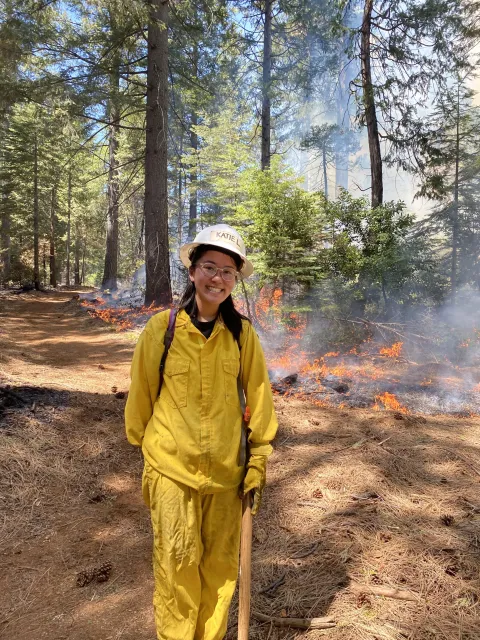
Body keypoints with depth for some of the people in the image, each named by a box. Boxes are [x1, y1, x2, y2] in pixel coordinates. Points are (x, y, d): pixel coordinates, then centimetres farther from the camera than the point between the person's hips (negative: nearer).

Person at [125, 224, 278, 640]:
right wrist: (143, 450, 9)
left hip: (226, 469, 2)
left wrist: (258, 464, 2)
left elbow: (258, 398, -1)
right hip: (172, 468, -1)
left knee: (221, 563, 16)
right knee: (178, 562, 10)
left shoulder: (242, 333, -7)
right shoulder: (162, 327, -10)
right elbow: (141, 396, 0)